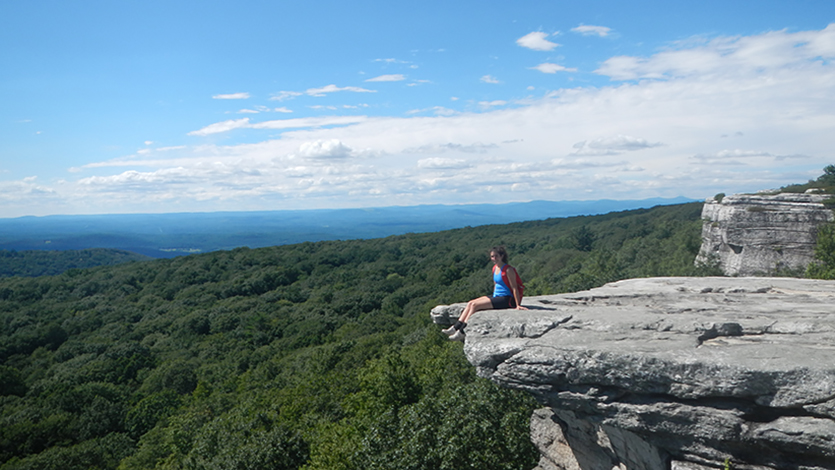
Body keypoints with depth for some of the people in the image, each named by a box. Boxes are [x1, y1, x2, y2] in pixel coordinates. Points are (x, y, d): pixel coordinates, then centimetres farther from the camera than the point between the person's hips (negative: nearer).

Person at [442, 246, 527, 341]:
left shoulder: (508, 270, -15)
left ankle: (462, 332, -17)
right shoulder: (495, 268, 11)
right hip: (496, 296, 9)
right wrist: (493, 299, 23)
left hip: (506, 299, -9)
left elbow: (514, 288, -17)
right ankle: (455, 327, -8)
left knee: (475, 305, -19)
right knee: (470, 303, -5)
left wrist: (518, 305, -20)